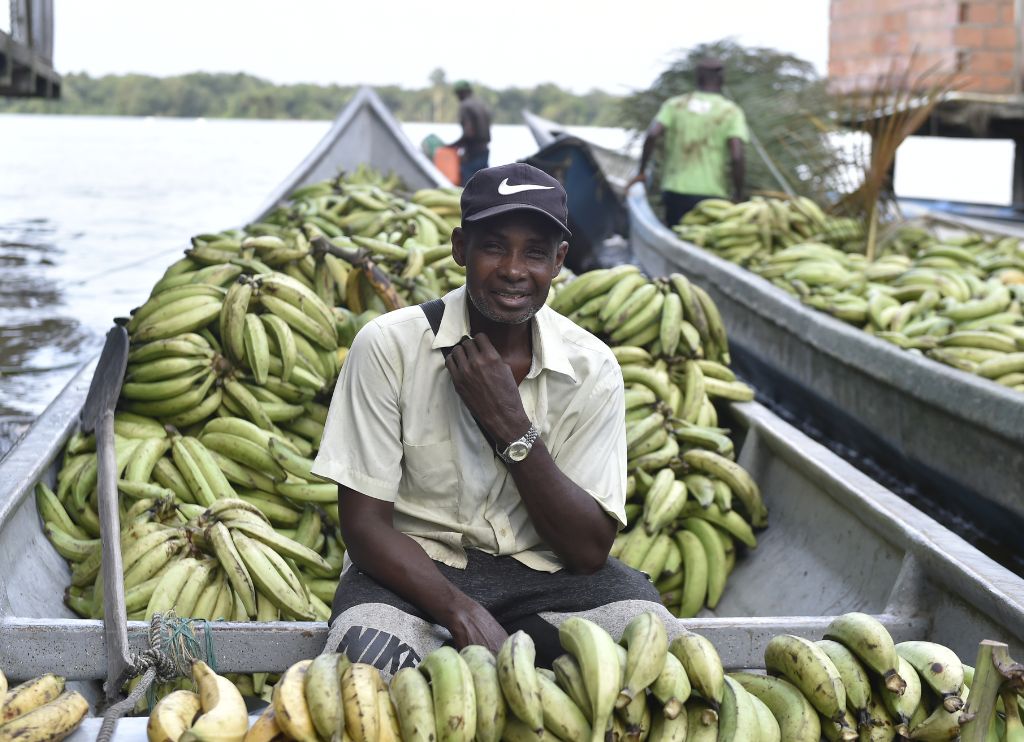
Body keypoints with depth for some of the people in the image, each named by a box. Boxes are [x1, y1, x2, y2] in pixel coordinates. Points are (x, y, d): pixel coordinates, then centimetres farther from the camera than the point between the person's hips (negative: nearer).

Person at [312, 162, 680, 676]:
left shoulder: (591, 369, -5)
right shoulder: (389, 345, -11)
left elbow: (589, 550, -9)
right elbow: (364, 524, -12)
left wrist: (513, 427, -20)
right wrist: (462, 613, -27)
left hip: (547, 575, 2)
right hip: (414, 570, -2)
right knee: (367, 653, -35)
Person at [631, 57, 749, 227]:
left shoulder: (675, 105, 7)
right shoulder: (731, 111, 1)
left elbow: (652, 135, -8)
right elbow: (737, 158, -10)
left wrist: (641, 172, 2)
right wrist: (738, 195, 0)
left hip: (675, 192, 2)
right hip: (713, 194, -2)